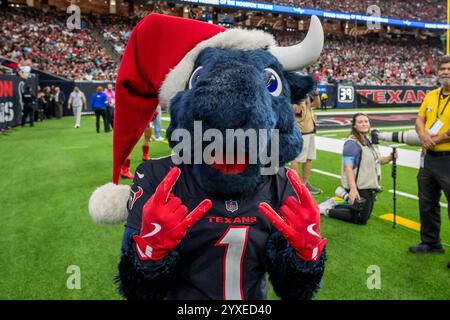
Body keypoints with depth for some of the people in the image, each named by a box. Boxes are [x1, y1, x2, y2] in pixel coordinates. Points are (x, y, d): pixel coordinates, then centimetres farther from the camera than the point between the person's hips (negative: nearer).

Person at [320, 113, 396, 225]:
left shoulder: (370, 140, 10)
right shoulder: (352, 143, -18)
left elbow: (377, 161, 18)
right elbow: (348, 167, -26)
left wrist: (390, 157, -3)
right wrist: (353, 189, -34)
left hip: (370, 186, 9)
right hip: (359, 187, -9)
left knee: (365, 214, 19)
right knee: (361, 219, 0)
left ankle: (334, 205, 30)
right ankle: (328, 210, 13)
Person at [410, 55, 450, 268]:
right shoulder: (431, 96, 10)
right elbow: (419, 120, 8)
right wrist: (423, 135, -11)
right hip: (429, 157, 7)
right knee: (427, 204, 17)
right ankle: (430, 242, 34)